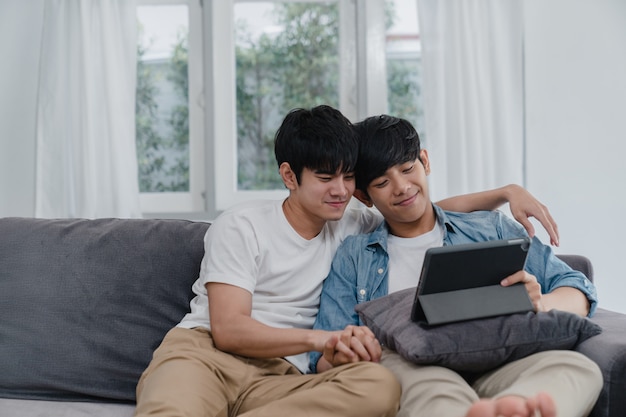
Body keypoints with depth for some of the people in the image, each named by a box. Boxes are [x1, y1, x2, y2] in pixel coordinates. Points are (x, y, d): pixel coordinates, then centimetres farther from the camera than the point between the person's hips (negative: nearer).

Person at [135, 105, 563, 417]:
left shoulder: (349, 226, 18)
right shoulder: (242, 226, 3)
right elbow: (228, 329, -7)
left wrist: (507, 192, 14)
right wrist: (317, 338, -20)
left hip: (276, 376, 5)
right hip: (202, 349, -5)